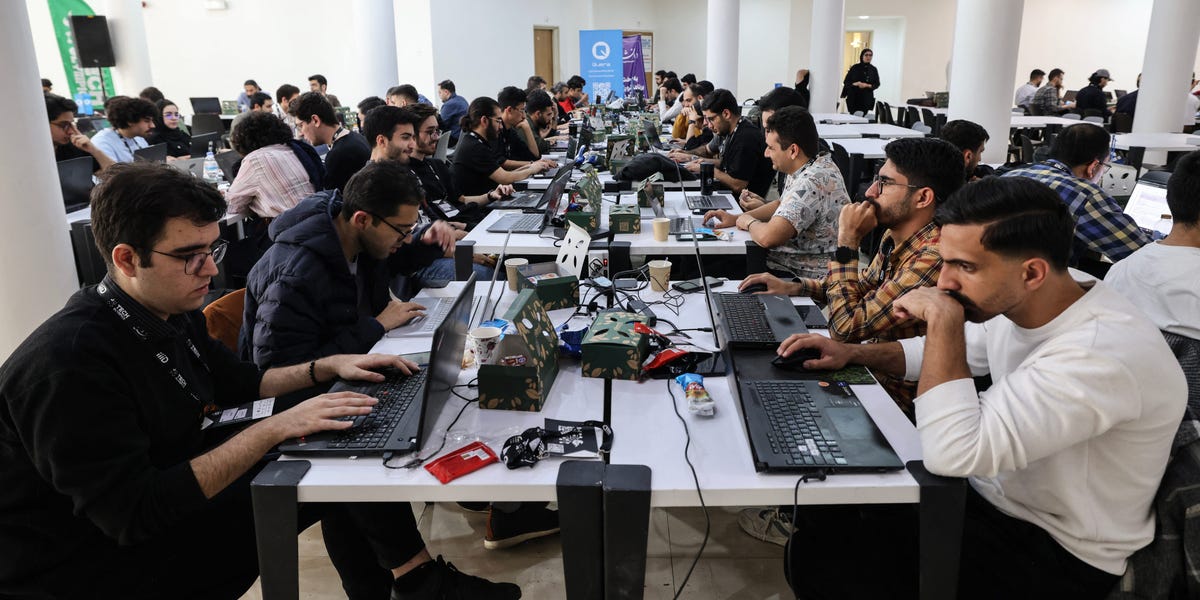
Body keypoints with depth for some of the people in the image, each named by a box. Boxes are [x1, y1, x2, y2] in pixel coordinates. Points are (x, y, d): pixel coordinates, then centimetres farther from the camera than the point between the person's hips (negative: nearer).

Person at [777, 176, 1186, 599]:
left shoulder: (1102, 352, -33)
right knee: (826, 506, 5)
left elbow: (952, 453, -40)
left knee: (824, 560, -15)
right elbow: (946, 352, 16)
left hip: (1054, 556, -8)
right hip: (991, 492, 8)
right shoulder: (1012, 305, -5)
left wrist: (943, 318, -32)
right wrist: (853, 353, 0)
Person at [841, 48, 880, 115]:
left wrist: (867, 85, -13)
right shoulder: (854, 68, 1)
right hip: (854, 98, -1)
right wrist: (855, 84, -18)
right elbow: (846, 82, 1)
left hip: (866, 99, 1)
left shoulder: (873, 69, 6)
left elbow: (877, 84, 5)